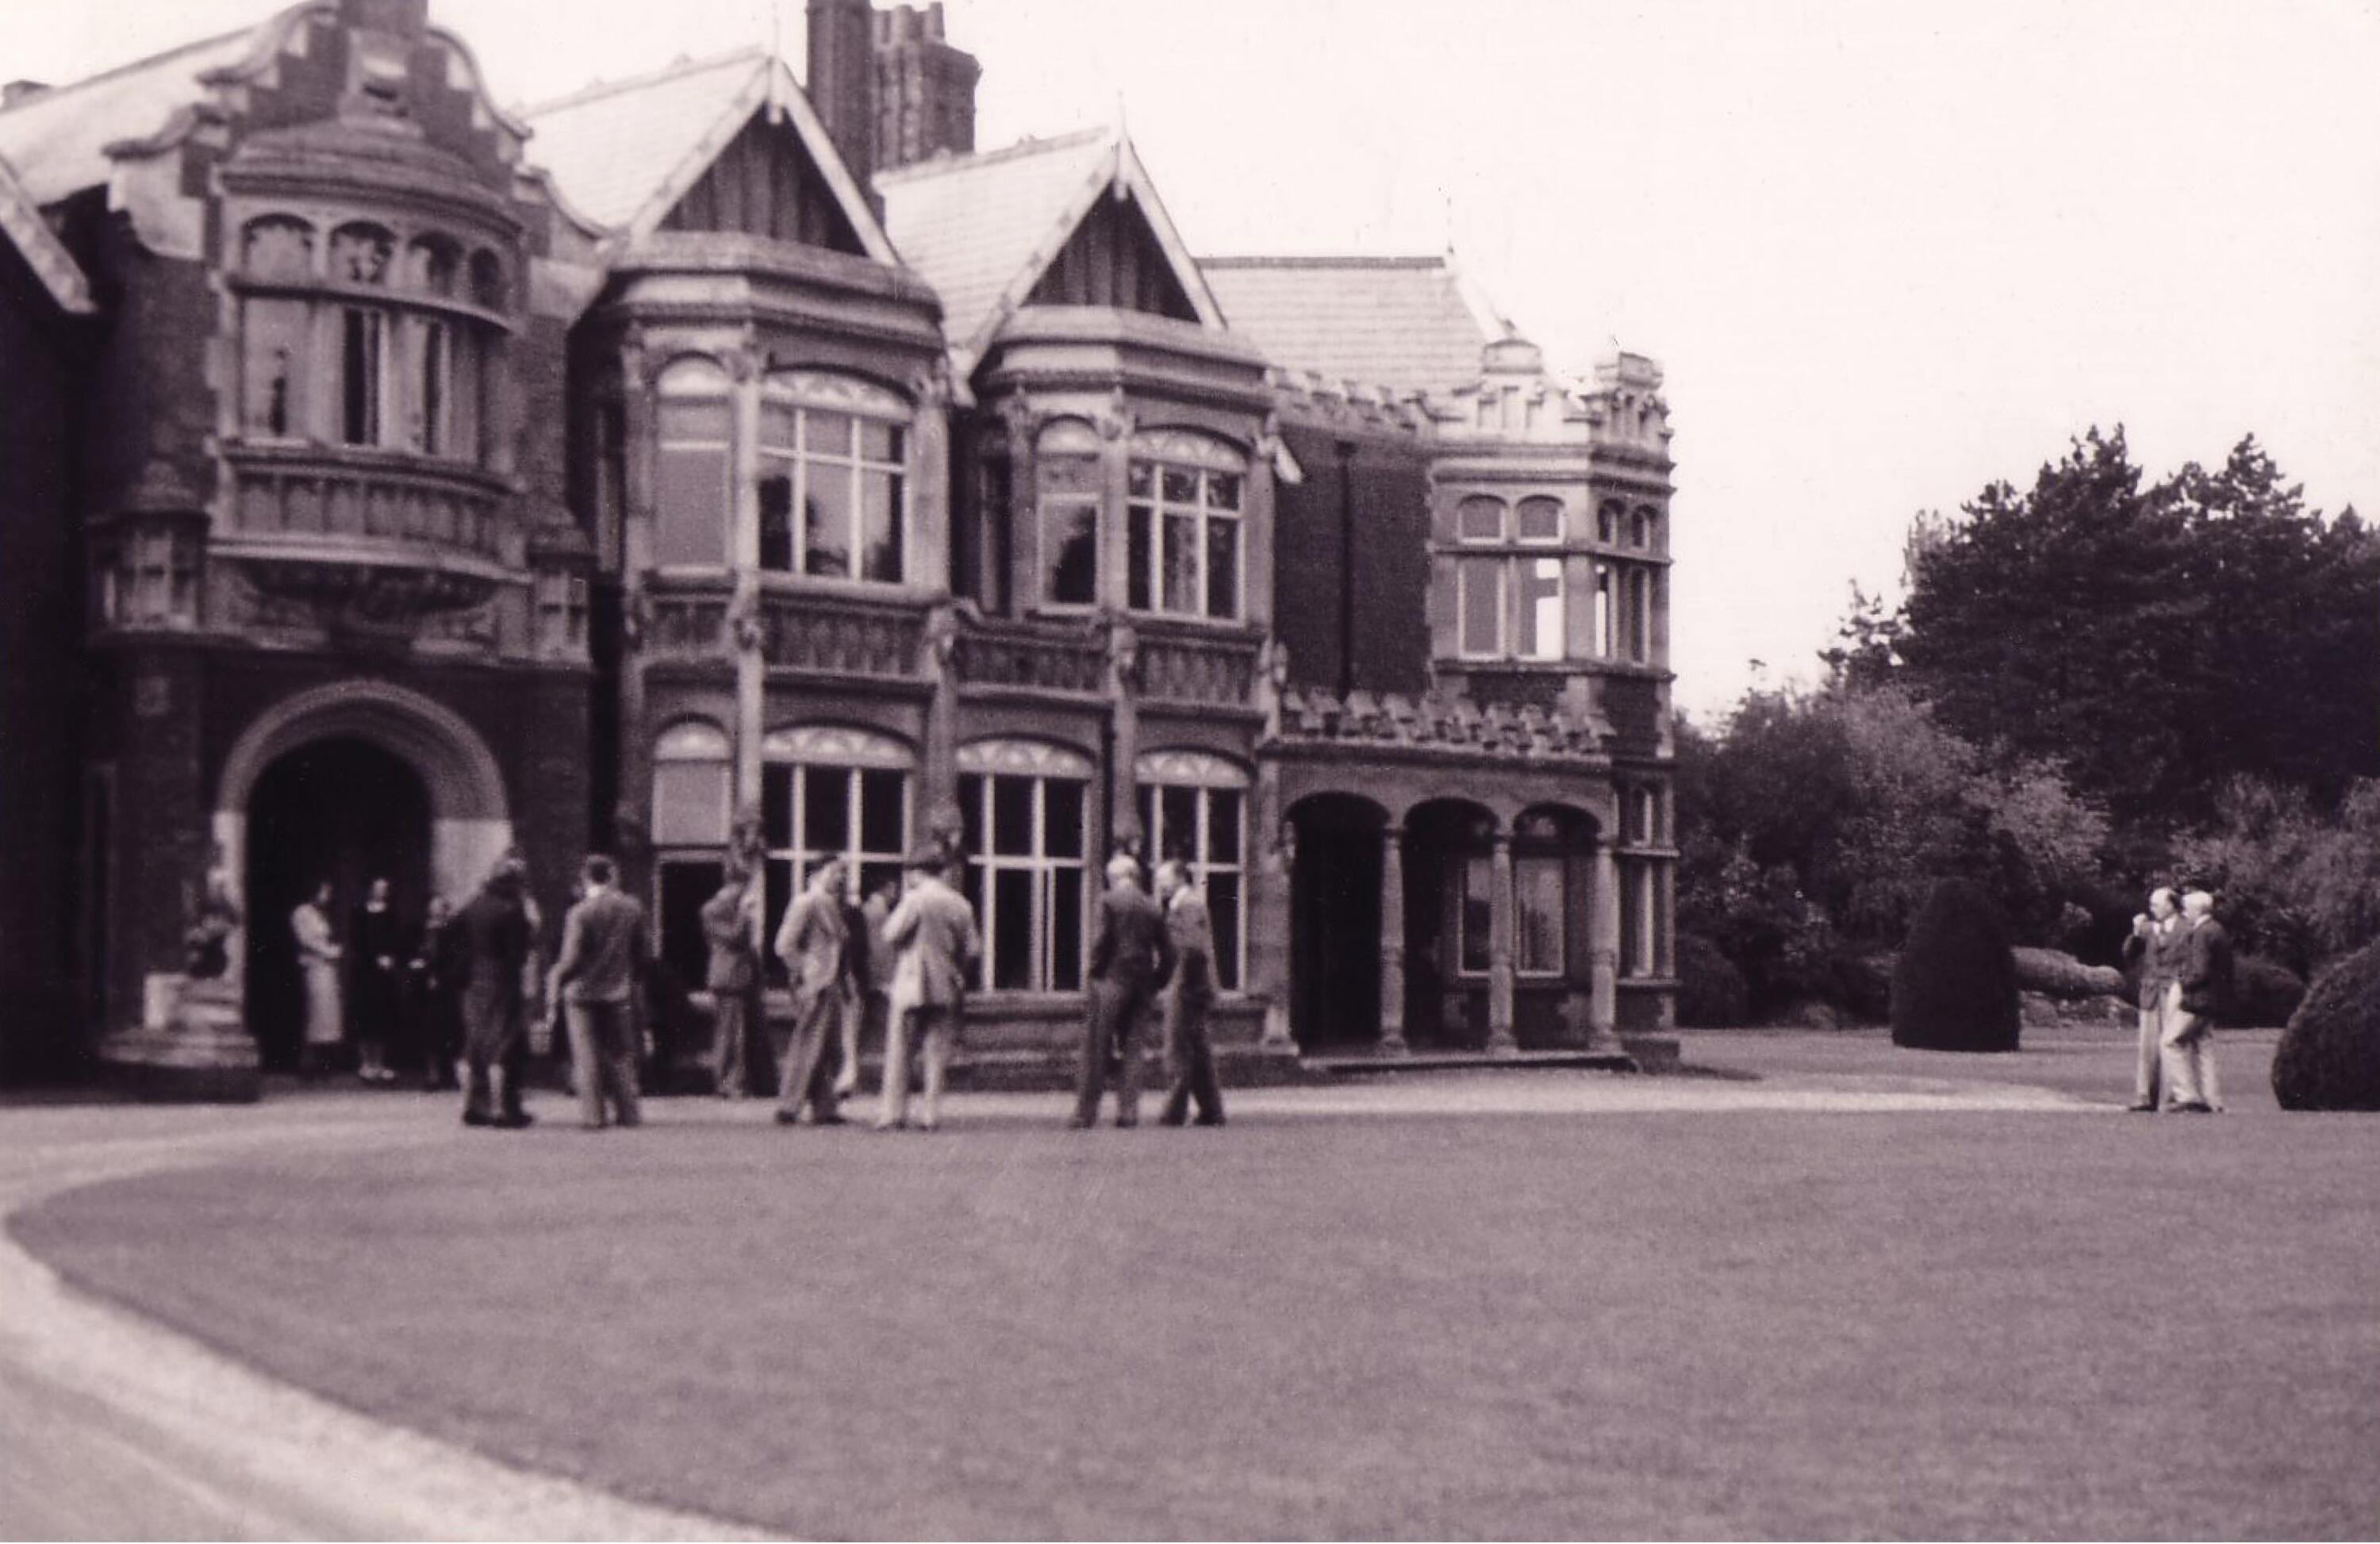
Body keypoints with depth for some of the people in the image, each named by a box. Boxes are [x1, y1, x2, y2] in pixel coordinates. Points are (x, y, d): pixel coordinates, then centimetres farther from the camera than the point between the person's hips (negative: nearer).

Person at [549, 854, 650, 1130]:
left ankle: (593, 1115, 3)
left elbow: (572, 959, -16)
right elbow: (644, 952, 5)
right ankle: (628, 1112, 13)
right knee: (620, 1054, 12)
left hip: (583, 993, -4)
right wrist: (634, 977, 19)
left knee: (587, 1056, 4)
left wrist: (555, 980, 0)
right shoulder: (632, 907, -1)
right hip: (619, 993, 4)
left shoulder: (579, 913, -14)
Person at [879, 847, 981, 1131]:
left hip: (912, 984, -4)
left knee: (899, 1050, 3)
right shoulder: (960, 904, 6)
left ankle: (894, 1112, 0)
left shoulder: (916, 899, -9)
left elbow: (891, 934, -12)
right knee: (937, 1052, 7)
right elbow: (973, 950, 6)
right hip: (946, 988, 4)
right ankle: (931, 1114, 3)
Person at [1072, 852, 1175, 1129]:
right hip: (1142, 983, 4)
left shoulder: (1109, 901, -2)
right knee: (1132, 1047, 8)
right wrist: (1156, 984, 16)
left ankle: (1086, 1111, -3)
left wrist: (1094, 971, -1)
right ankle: (1128, 1111, 2)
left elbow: (1104, 940, -11)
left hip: (1112, 981, -4)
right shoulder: (1153, 908, 11)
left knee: (1097, 1048, -1)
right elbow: (1167, 953, 9)